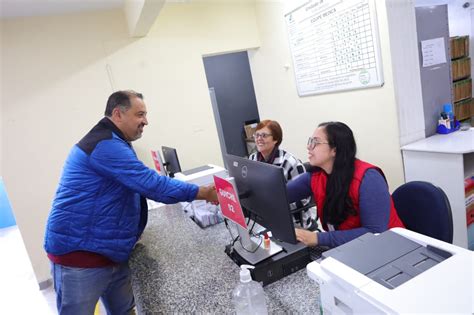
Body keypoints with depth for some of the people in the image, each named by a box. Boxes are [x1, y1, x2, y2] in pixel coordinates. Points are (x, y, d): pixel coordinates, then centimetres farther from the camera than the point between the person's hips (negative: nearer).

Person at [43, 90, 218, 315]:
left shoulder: (112, 144, 16)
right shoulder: (105, 145, -20)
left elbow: (141, 184, 20)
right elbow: (151, 184, -26)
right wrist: (204, 193, -19)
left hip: (110, 253, 10)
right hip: (79, 254, -10)